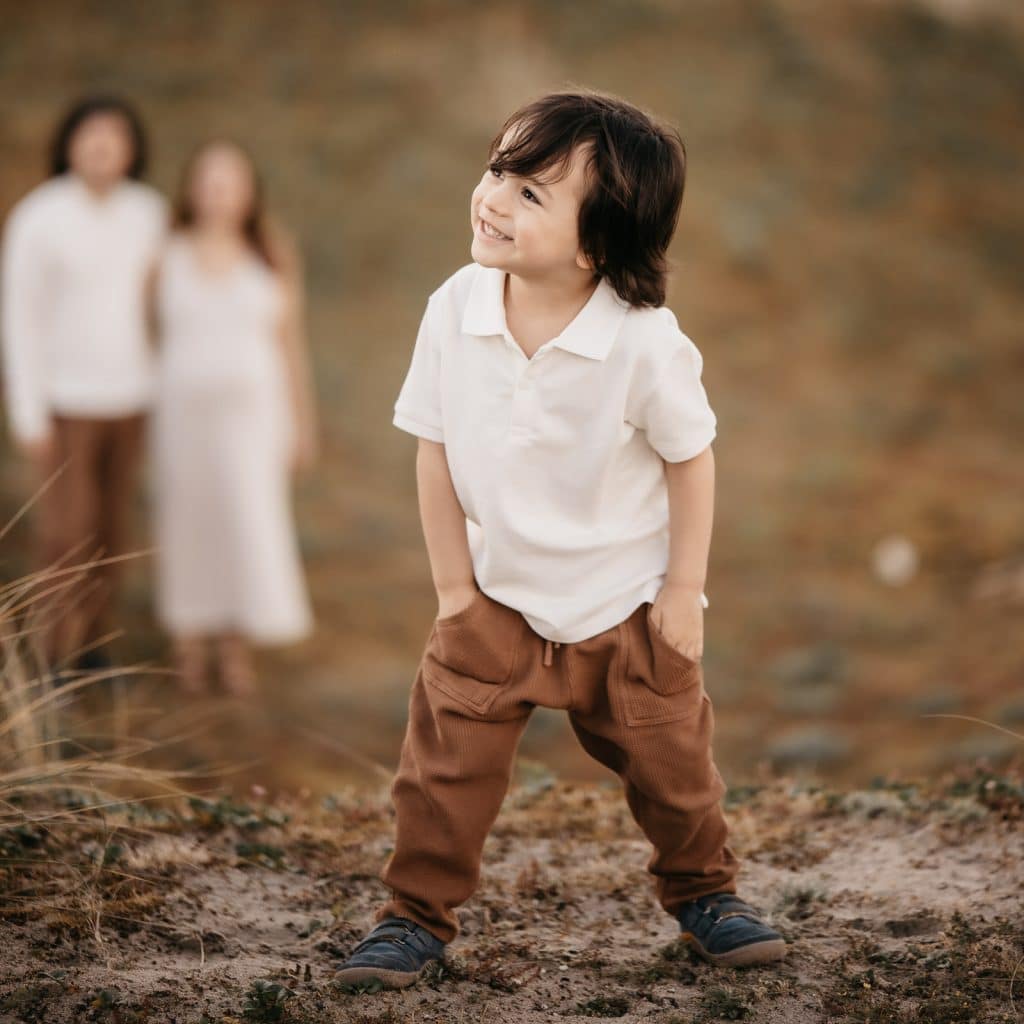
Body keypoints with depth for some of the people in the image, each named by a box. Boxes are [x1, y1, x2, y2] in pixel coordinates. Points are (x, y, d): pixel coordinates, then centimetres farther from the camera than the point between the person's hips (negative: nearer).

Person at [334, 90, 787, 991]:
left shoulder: (645, 342, -24)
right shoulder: (455, 312, -16)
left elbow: (691, 461, -10)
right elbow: (434, 455, -5)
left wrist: (684, 593, -7)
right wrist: (455, 588, -3)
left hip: (625, 603, -2)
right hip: (498, 596, 2)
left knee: (670, 760, 11)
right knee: (448, 761, -1)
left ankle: (703, 892, 36)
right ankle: (417, 914, 17)